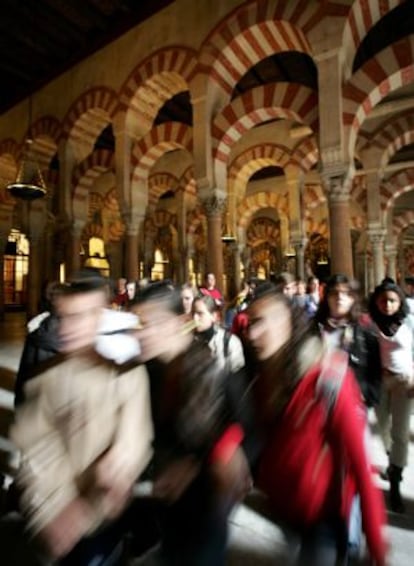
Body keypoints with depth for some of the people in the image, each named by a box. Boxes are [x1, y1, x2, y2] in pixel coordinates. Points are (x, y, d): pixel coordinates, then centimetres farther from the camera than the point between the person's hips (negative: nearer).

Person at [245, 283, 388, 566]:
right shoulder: (262, 376, -7)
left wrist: (375, 537, -17)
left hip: (323, 513, -6)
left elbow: (359, 458, -21)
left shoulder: (328, 379, -26)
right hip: (280, 504, 6)